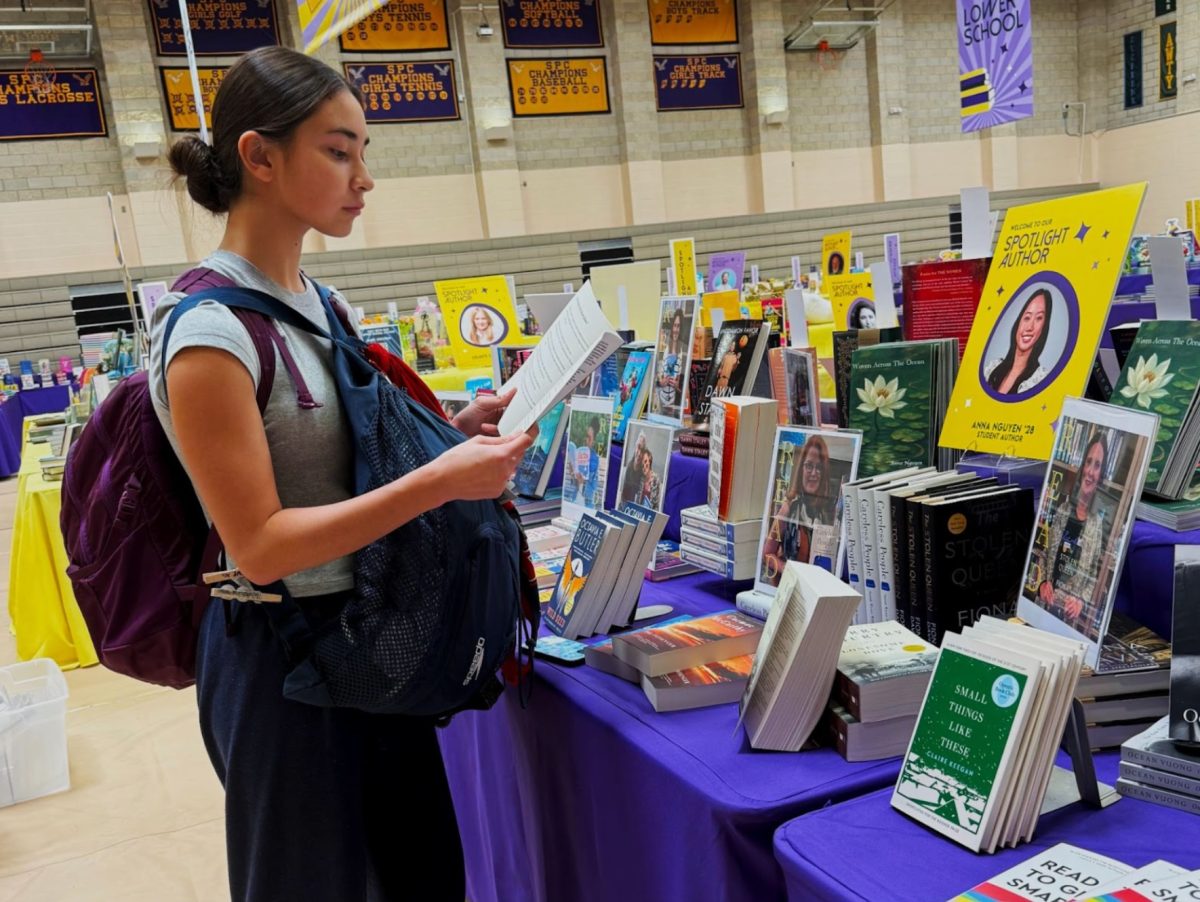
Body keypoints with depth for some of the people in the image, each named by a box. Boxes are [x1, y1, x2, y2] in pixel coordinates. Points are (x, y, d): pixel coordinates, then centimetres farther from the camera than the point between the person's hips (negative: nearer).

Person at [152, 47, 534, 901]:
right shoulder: (210, 332, -20)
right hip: (286, 654, -8)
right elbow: (259, 547, -22)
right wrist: (437, 482, -29)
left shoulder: (322, 306, 5)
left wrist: (450, 435, -3)